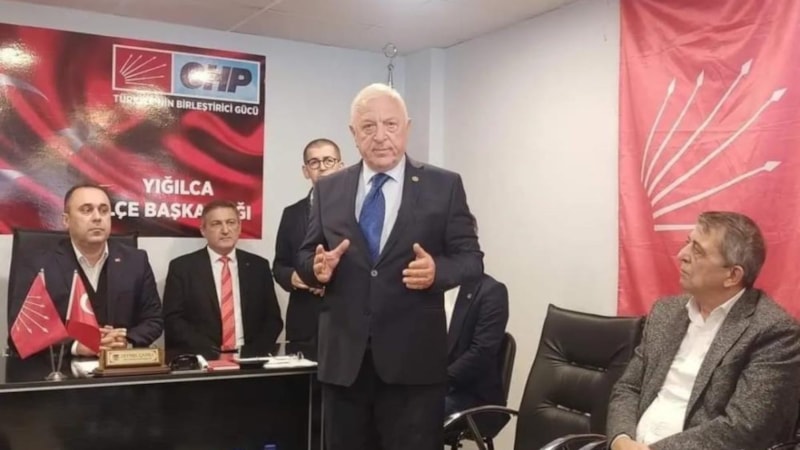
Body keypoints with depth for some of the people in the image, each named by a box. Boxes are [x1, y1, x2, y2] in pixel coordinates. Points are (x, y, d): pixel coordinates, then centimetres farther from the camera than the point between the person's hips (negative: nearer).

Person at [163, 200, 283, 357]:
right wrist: (211, 352, -14)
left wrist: (253, 352, -7)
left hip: (248, 357, 2)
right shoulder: (181, 267, 4)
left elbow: (273, 318, 10)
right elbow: (173, 320, -2)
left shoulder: (258, 266, 10)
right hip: (202, 359, -2)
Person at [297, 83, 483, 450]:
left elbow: (471, 258, -1)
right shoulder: (328, 189, 8)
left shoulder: (444, 186, 0)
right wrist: (317, 266, -13)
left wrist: (437, 270, -22)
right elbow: (305, 256, 10)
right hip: (343, 356, 3)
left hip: (414, 357, -2)